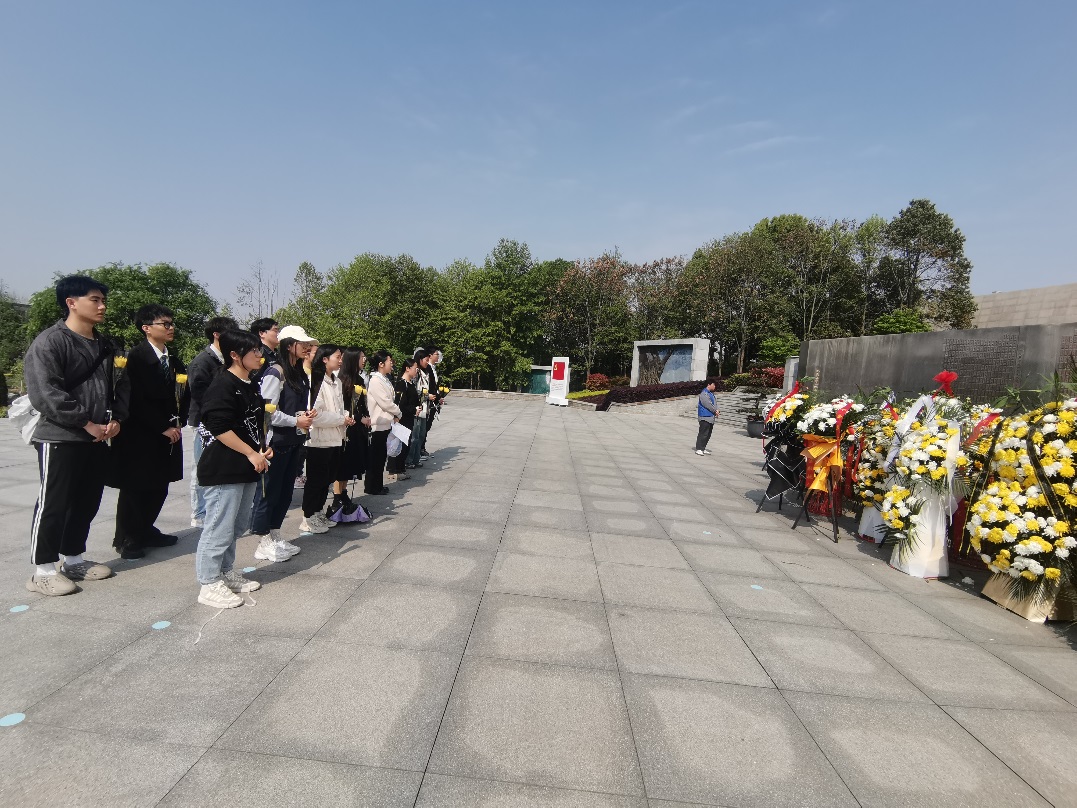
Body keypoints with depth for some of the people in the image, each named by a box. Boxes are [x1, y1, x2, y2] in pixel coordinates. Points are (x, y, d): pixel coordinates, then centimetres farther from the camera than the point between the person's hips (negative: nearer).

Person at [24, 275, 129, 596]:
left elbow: (118, 385, 15)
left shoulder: (103, 345, 14)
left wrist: (116, 418, -1)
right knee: (54, 505, 0)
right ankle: (43, 570, 12)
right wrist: (86, 423, -17)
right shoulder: (49, 342, -10)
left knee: (87, 503, 14)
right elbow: (44, 393, -18)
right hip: (60, 438, -7)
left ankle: (74, 559, 27)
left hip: (98, 439, 7)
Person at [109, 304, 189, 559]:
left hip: (167, 433, 6)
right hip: (140, 435, -6)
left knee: (159, 487, 11)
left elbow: (183, 395, 13)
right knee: (135, 488, 4)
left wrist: (177, 422, -2)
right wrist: (163, 427, -15)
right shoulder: (137, 356, -11)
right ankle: (126, 539, 18)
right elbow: (137, 399, -16)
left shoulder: (173, 359, 10)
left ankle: (146, 531, 27)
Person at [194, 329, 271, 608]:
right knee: (220, 527, -2)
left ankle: (226, 573, 31)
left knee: (237, 526, 17)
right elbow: (220, 428, -20)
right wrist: (251, 453, -17)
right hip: (224, 469, -9)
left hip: (246, 469, 10)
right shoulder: (223, 385, -14)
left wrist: (262, 449, 10)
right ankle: (209, 584, 9)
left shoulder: (251, 386, 15)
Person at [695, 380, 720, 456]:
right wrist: (715, 411, -8)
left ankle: (703, 448, 20)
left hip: (711, 417, 10)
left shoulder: (711, 393, 17)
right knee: (703, 433, -11)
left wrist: (716, 410, -5)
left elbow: (714, 403, 14)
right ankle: (698, 449, -7)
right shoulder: (704, 393, -14)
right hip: (705, 417, -10)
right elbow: (708, 404, -18)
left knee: (708, 434, 12)